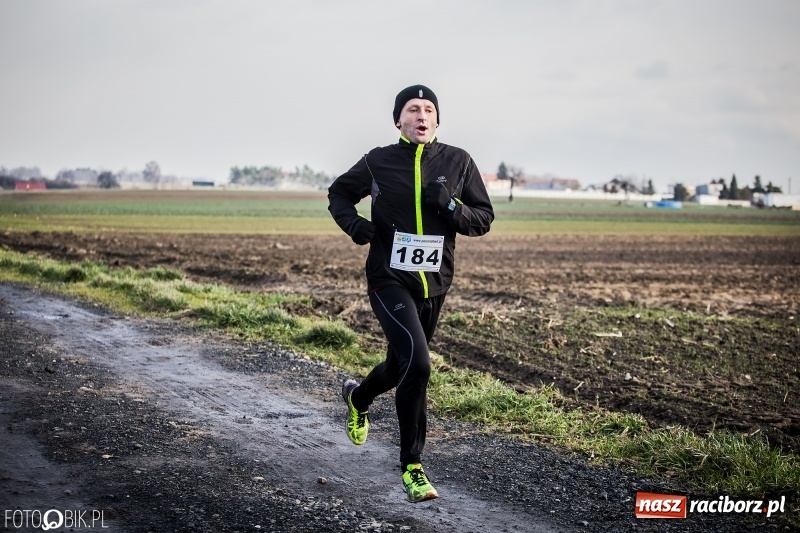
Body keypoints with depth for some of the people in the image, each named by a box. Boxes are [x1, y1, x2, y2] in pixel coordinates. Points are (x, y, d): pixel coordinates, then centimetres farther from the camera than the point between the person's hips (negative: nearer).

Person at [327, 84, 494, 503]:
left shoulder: (457, 162, 1)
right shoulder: (378, 162, -1)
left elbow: (483, 219, 3)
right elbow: (339, 193, 15)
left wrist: (450, 206, -18)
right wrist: (353, 223, -6)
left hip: (434, 283, 4)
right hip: (389, 278, -3)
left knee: (402, 366, 18)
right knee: (416, 362, -23)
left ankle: (358, 397, 53)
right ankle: (412, 464, -9)